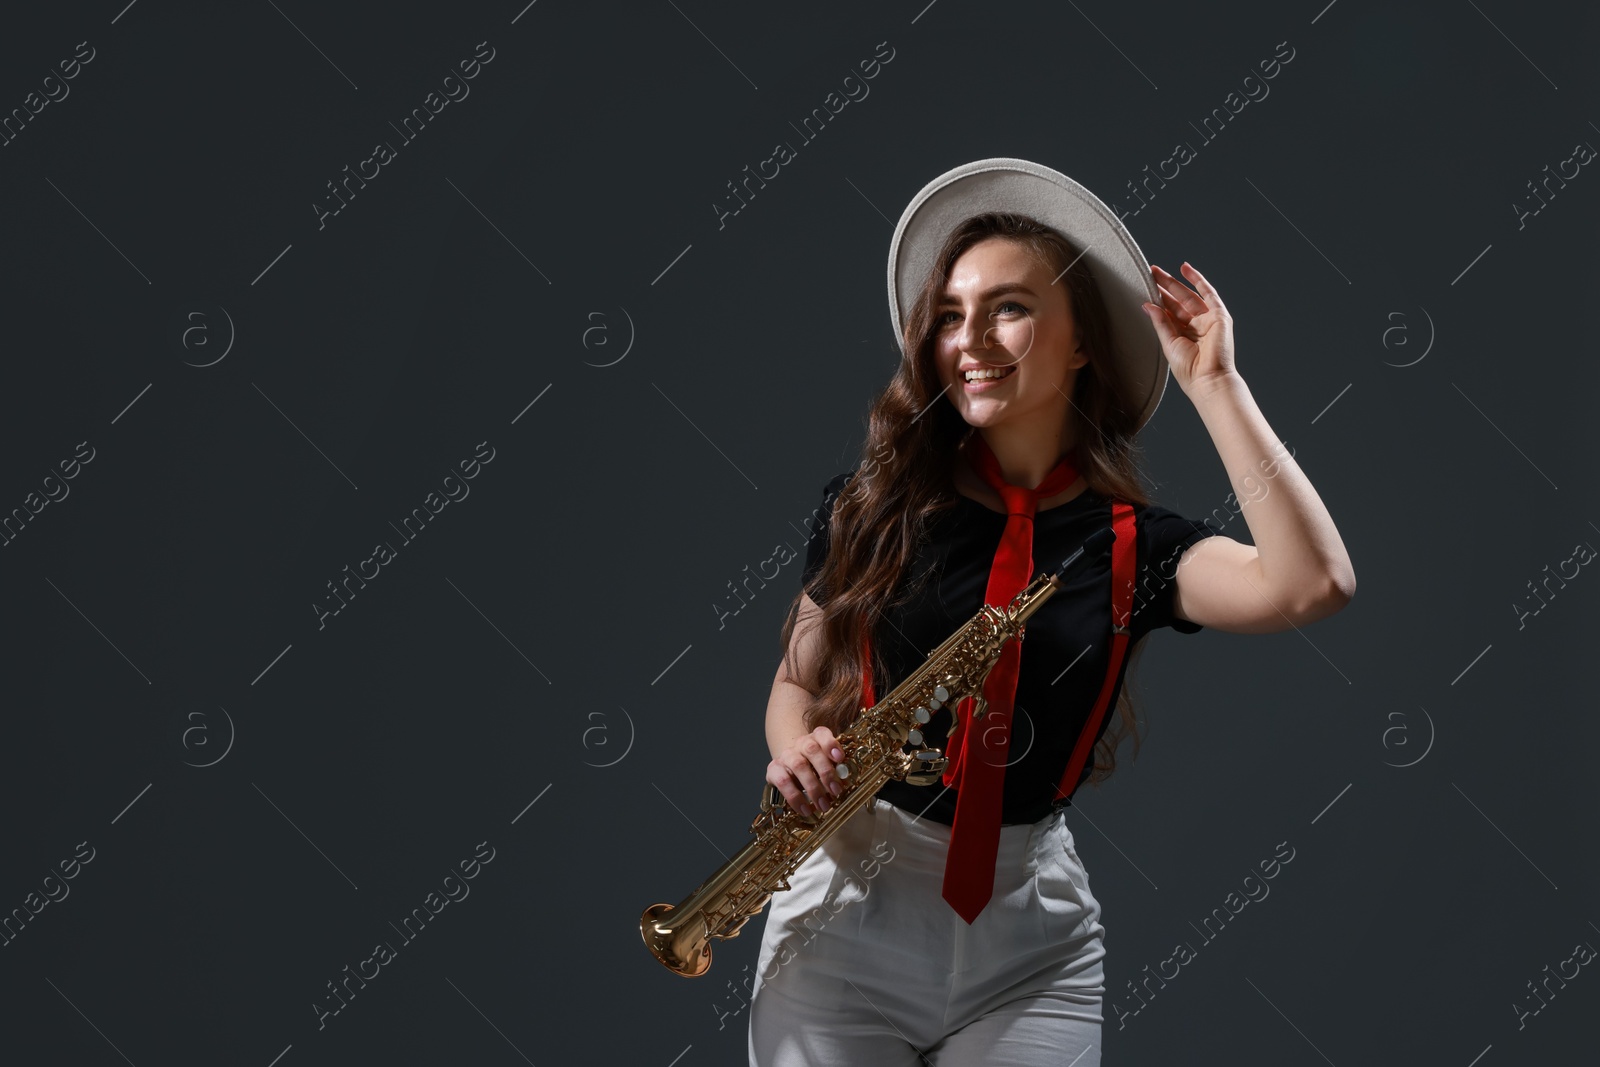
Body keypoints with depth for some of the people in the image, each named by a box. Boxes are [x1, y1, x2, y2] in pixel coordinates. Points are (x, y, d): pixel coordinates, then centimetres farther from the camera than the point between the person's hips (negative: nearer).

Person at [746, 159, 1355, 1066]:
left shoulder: (1131, 542, -4)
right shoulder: (874, 507, 0)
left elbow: (1313, 585, -21)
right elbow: (797, 680, 11)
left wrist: (1210, 381, -16)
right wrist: (796, 754, -12)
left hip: (1033, 935, 0)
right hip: (848, 908, 0)